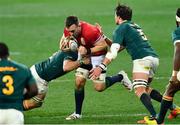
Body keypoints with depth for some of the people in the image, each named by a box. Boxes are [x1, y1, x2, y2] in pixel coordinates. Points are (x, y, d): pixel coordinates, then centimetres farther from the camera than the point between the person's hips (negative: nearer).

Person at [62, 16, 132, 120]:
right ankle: (77, 113, 7)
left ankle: (121, 77, 21)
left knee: (99, 87, -5)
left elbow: (103, 45, -26)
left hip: (98, 54, -6)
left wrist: (88, 51, -35)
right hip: (85, 54, 6)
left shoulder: (90, 32, -37)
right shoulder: (68, 30, -17)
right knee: (79, 83, -4)